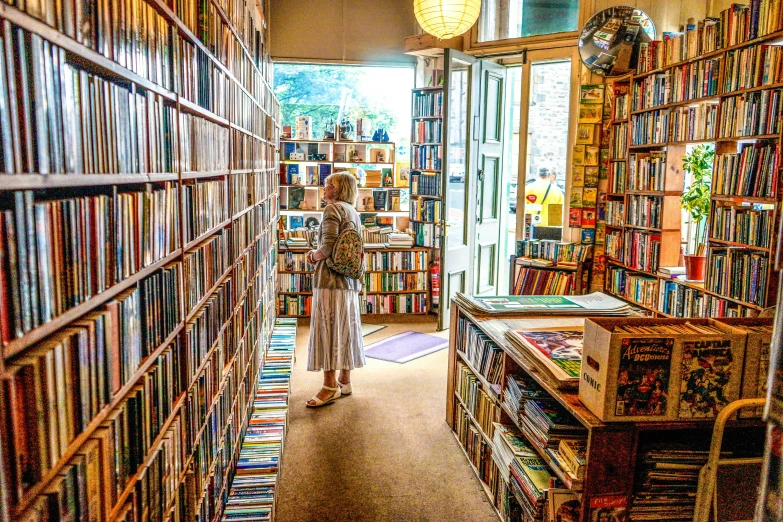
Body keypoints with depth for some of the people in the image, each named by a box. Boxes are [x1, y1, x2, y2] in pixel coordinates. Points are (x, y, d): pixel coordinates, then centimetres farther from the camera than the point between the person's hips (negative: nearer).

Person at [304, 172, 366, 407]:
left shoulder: (332, 208, -9)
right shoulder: (354, 212, 17)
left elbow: (328, 247, -19)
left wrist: (314, 255, 1)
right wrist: (317, 254, 13)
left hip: (330, 279, -9)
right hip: (350, 281, 9)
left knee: (327, 329, -3)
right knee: (345, 329, 12)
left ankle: (330, 386, 1)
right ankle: (344, 381, 21)